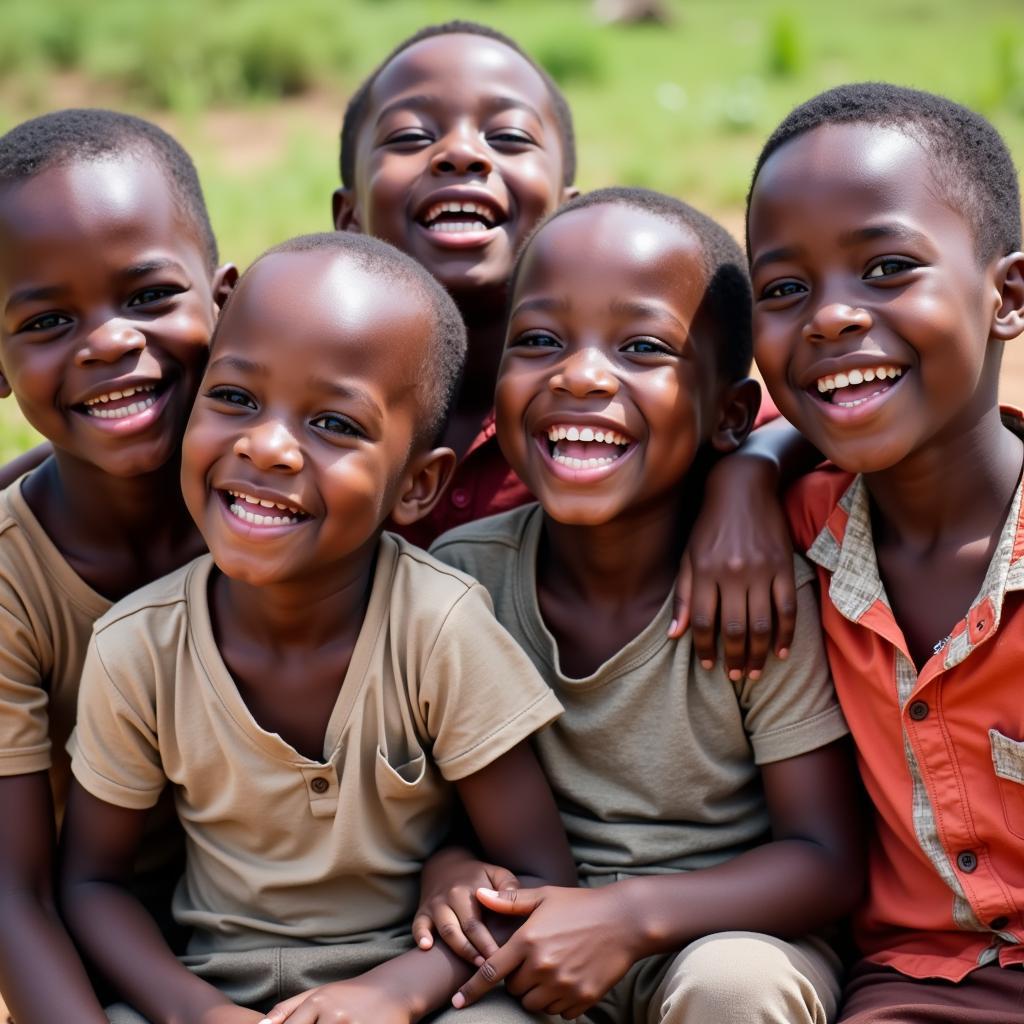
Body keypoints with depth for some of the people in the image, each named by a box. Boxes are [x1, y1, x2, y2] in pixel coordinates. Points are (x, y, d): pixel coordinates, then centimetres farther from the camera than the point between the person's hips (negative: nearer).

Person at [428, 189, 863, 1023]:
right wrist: (445, 865, -16)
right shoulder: (462, 573, -7)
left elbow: (827, 860, -13)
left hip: (730, 933, -1)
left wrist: (632, 913, -25)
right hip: (537, 935, 2)